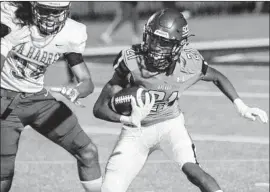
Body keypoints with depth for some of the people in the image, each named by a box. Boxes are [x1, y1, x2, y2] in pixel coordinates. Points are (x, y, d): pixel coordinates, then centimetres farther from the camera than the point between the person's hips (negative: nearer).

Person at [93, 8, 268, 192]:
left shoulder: (190, 63, -19)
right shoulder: (132, 62, -27)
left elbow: (217, 77, 6)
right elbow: (100, 108, -25)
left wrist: (242, 107, -3)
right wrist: (128, 120, -43)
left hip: (170, 123, 0)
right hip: (136, 130, 0)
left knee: (191, 168, -27)